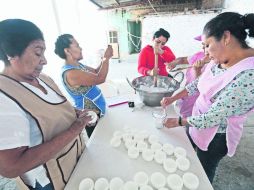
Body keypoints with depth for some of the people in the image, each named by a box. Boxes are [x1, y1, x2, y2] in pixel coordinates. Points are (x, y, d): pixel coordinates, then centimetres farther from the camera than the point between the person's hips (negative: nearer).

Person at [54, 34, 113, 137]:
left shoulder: (78, 65, 3)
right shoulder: (70, 73, -26)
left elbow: (96, 72, 11)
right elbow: (100, 78, -30)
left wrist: (105, 59, -4)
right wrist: (106, 58, -18)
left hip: (96, 111, 9)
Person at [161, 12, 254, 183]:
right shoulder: (220, 60, -6)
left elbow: (213, 118, -28)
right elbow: (197, 84, 5)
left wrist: (178, 122, -16)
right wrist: (172, 99, 0)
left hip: (217, 136, -8)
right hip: (199, 121, 8)